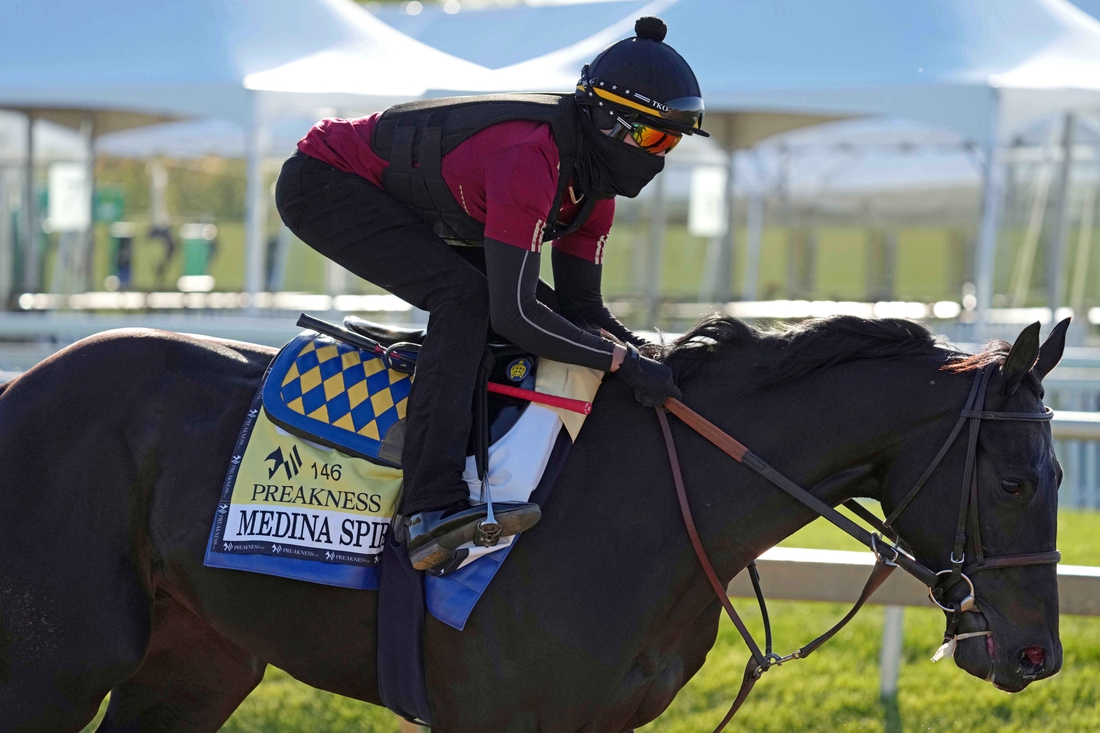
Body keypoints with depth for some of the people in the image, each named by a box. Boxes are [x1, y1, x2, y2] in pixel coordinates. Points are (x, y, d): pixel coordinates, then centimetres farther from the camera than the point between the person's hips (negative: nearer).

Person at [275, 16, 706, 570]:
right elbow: (514, 315, -35)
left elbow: (579, 301, 3)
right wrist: (621, 362, -29)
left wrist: (624, 341, -16)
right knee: (464, 296, -27)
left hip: (400, 204, 10)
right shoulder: (530, 158, -33)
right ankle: (432, 511, -36)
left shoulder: (592, 170, -4)